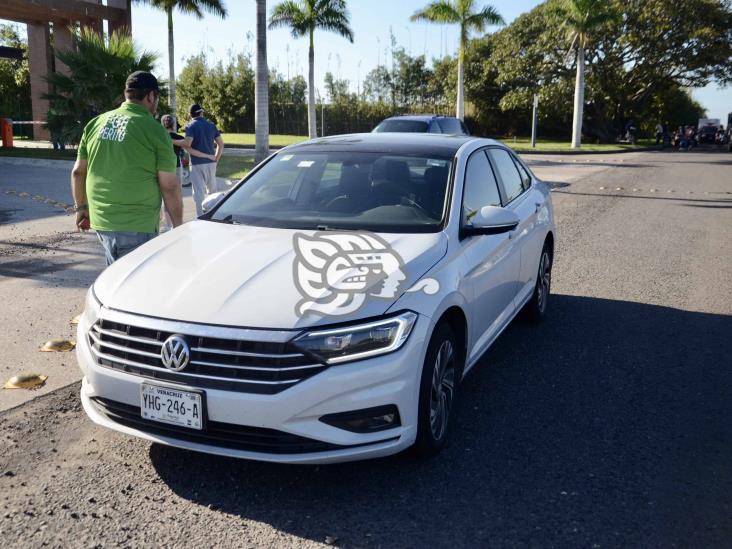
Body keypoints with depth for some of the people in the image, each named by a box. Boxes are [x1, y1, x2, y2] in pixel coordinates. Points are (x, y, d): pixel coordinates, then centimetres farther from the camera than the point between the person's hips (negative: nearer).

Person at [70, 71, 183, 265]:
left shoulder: (95, 124, 9)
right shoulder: (155, 130, -7)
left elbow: (78, 172, 14)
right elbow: (170, 186, -9)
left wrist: (81, 207, 28)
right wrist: (178, 227, 1)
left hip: (100, 222, 6)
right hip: (137, 227, -6)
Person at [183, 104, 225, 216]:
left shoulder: (190, 126, -7)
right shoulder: (211, 125, 9)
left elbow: (187, 144, -23)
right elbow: (221, 144, 8)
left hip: (196, 163, -5)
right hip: (211, 162, 5)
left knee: (199, 192, -1)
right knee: (212, 188, 17)